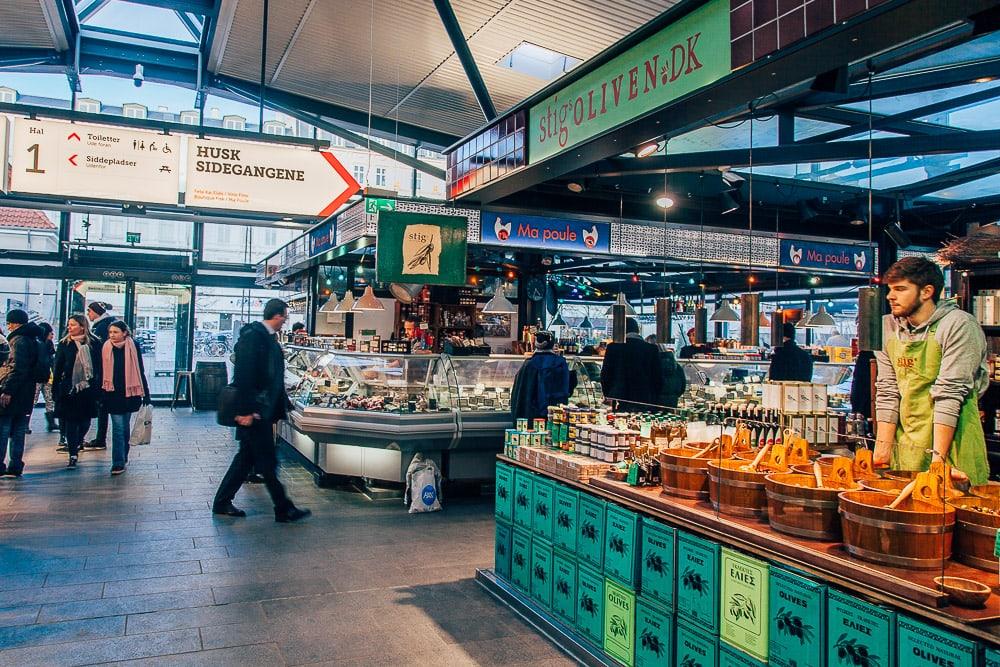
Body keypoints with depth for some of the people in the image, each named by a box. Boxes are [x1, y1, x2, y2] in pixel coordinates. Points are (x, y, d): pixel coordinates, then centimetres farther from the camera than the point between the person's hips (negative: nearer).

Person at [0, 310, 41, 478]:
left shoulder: (19, 340, -13)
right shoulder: (32, 340, 14)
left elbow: (17, 368, -21)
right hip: (26, 394, 9)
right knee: (18, 431, 11)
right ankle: (15, 467, 14)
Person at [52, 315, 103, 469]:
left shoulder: (94, 343, -1)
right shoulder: (64, 344, 2)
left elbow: (100, 366, 1)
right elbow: (57, 368, 3)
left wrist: (98, 387, -2)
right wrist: (55, 390, -1)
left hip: (88, 389, 0)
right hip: (68, 389, 0)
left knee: (85, 420, 11)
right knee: (70, 421, 0)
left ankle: (78, 441, 41)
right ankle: (73, 455, 6)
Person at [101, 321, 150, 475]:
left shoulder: (133, 347, -4)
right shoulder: (106, 348, 0)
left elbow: (140, 372, 0)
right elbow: (101, 373, 5)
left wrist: (145, 394, -1)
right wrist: (100, 396, 3)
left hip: (129, 393, 0)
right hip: (113, 393, 0)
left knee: (124, 426, 13)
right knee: (118, 427, -4)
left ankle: (123, 457, 30)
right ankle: (118, 462, -3)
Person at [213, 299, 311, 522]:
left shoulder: (269, 338, 13)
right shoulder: (253, 336, -16)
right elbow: (243, 375, -22)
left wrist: (280, 408, 17)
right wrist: (246, 411, -24)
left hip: (263, 411, 10)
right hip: (252, 411, -10)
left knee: (247, 457, 15)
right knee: (267, 461, -1)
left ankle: (222, 502, 25)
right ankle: (283, 509, 7)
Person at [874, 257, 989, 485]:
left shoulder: (959, 326, -11)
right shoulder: (888, 327, 6)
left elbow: (949, 393, -17)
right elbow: (887, 391, 4)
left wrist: (938, 457, -21)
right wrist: (883, 447, -3)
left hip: (952, 440, -5)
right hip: (906, 445, 5)